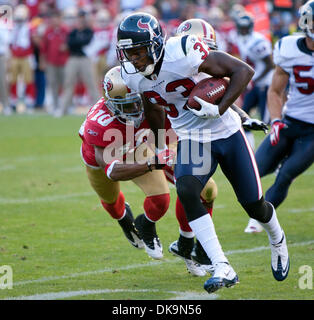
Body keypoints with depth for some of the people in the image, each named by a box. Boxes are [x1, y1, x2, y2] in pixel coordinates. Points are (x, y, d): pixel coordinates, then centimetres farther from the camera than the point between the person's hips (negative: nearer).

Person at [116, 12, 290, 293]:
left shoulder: (183, 54, -28)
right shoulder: (134, 75, -7)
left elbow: (244, 70, -23)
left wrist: (219, 109, -31)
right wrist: (160, 147, 26)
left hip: (226, 133, -4)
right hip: (191, 140, 4)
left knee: (254, 205, 5)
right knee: (186, 192, -25)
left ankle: (277, 239, 42)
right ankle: (223, 269, -23)